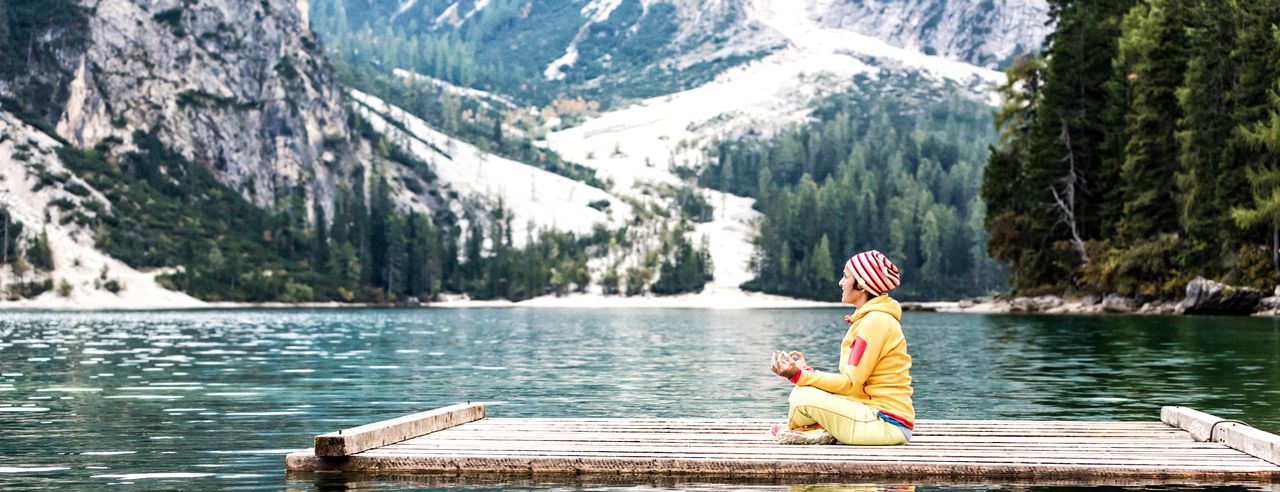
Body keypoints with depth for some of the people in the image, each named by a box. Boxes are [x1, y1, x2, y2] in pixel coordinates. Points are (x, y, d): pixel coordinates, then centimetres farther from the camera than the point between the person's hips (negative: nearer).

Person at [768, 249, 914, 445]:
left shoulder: (875, 321, -14)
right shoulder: (870, 318, 17)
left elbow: (850, 384, -17)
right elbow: (852, 382, 13)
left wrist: (799, 375, -17)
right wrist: (805, 370, 8)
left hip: (886, 424, -10)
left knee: (802, 397, -16)